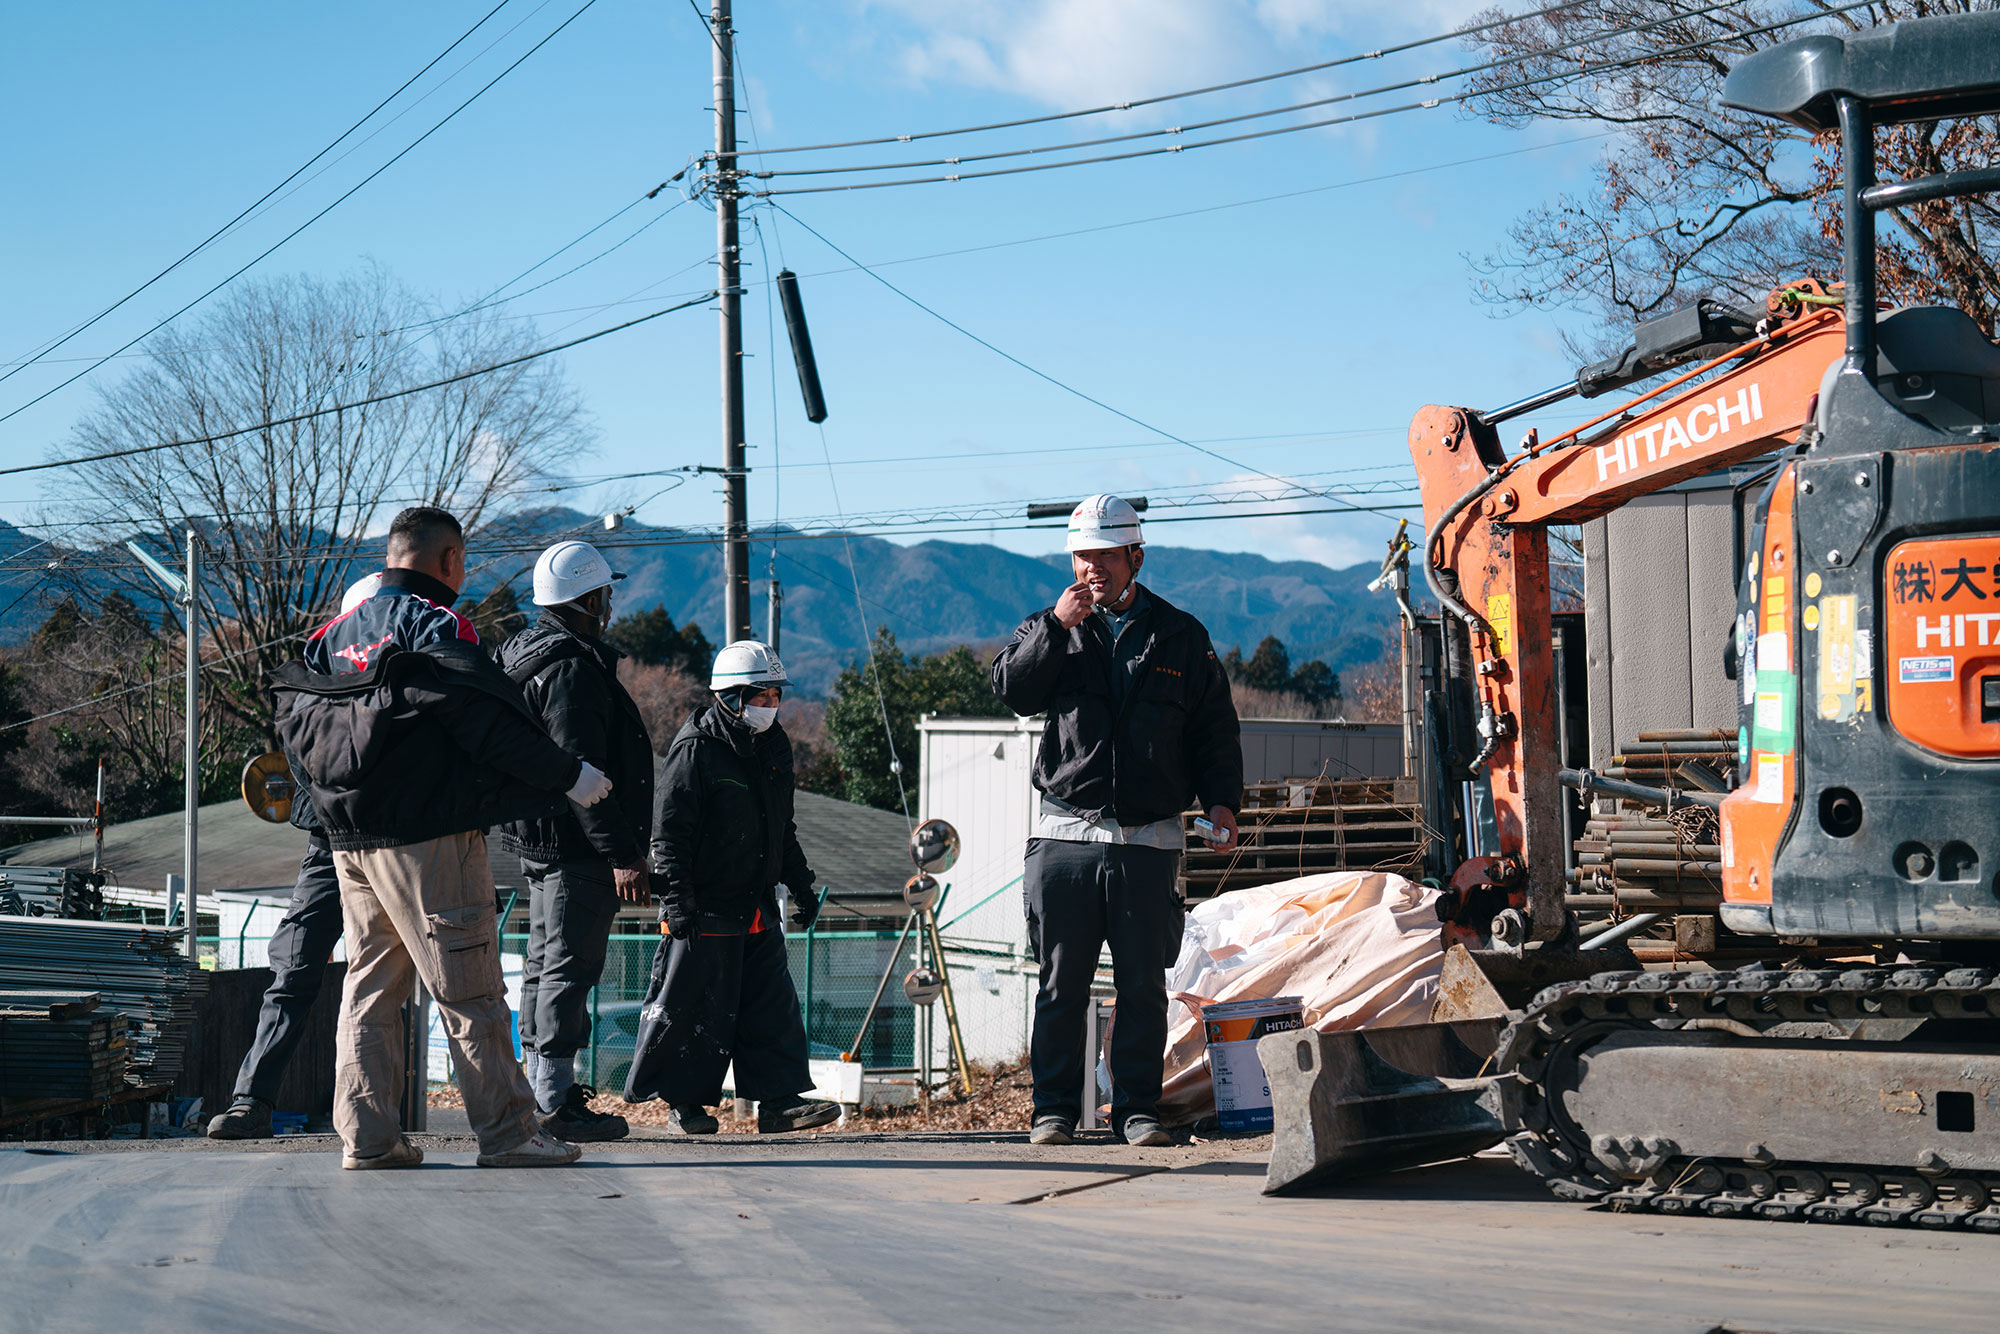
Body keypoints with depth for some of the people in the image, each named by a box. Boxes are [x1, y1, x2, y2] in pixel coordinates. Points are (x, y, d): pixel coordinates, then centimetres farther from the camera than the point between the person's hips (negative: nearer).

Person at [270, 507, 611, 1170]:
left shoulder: (338, 631, 14)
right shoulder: (437, 625, -9)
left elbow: (293, 714, 17)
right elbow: (489, 719, -16)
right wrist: (567, 775, -9)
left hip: (350, 839, 7)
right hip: (429, 837, -7)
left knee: (369, 986, 11)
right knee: (469, 989, -4)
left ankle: (365, 1134, 7)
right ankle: (507, 1133, -2)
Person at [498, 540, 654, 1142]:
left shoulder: (527, 653, 15)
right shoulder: (572, 669, -18)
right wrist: (622, 855, -22)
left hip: (540, 843, 11)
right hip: (576, 845, -11)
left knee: (546, 967, 15)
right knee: (569, 968, -8)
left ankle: (538, 1091, 22)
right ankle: (555, 1102, -8)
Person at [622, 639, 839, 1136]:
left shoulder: (774, 749, 12)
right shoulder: (695, 750, -11)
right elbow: (669, 831, -13)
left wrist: (801, 885, 22)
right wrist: (676, 899, -18)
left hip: (758, 907, 7)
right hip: (705, 907, -7)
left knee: (773, 1002, 2)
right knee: (696, 1007, -1)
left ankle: (780, 1100, 4)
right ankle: (683, 1099, 10)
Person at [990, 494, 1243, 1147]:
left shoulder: (1180, 637, 10)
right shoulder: (1050, 628, 11)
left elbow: (1215, 729, 11)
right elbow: (1011, 689, -7)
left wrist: (1220, 800, -3)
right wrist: (1058, 626, -16)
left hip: (1149, 842, 0)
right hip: (1065, 839, 0)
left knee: (1143, 985, 2)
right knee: (1061, 983, 2)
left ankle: (1137, 1107, 10)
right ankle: (1055, 1109, 9)